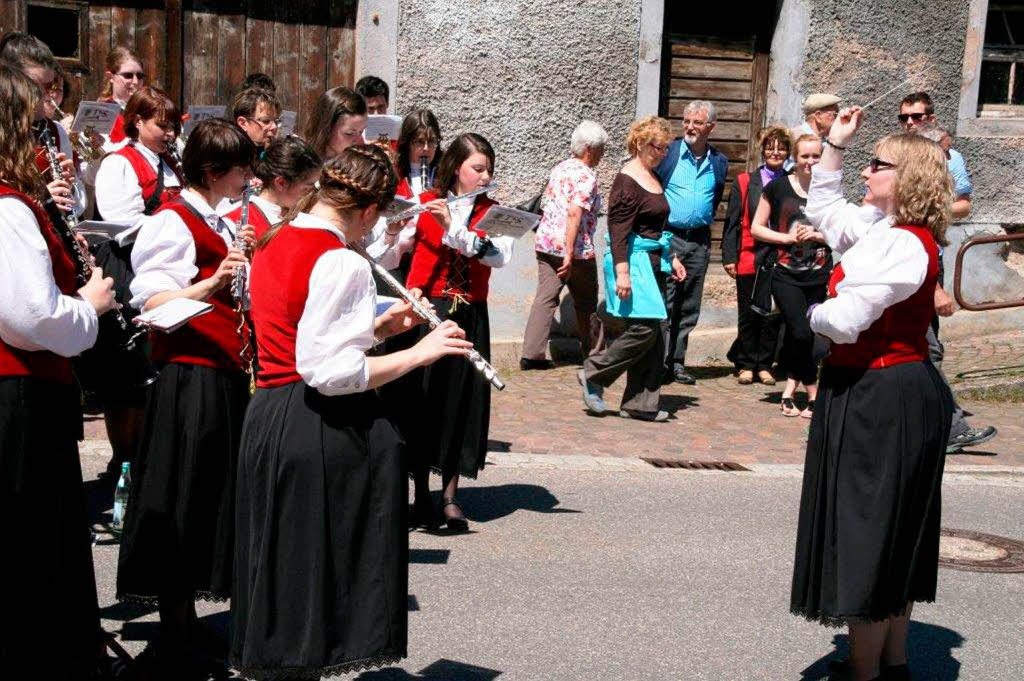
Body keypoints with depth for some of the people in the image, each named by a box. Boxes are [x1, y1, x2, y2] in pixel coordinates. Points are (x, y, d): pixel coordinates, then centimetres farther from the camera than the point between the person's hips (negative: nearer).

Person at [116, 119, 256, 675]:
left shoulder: (222, 225, 17)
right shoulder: (173, 222, -9)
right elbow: (152, 302, -18)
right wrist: (214, 283, -31)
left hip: (225, 375, 9)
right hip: (189, 376, -9)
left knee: (218, 497, 12)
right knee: (185, 500, -2)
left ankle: (188, 619, 24)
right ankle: (174, 634, 9)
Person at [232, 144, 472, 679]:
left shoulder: (272, 246, 11)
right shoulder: (341, 263, -17)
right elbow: (330, 372, -24)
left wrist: (379, 327, 14)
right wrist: (419, 352, -16)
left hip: (266, 420, 9)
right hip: (327, 431, -9)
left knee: (284, 565, 18)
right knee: (321, 573, 2)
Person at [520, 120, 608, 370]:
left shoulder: (559, 169, 12)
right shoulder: (586, 176, -13)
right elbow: (575, 213, -23)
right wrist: (570, 254, -25)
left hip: (545, 243, 7)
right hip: (576, 248, -7)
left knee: (545, 297, 5)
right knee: (586, 303, 10)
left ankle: (532, 354, -2)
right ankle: (593, 354, 24)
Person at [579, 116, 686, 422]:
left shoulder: (653, 177, 17)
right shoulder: (627, 181, -12)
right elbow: (618, 230, -18)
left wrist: (672, 258, 26)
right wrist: (622, 273, -24)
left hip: (653, 262, 9)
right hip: (633, 260, -9)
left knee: (653, 335, 6)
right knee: (644, 328, -16)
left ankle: (641, 403, 10)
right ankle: (593, 375, 0)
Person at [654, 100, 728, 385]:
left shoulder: (719, 162, 8)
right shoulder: (667, 152, -2)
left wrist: (704, 226, 9)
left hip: (699, 242, 4)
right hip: (668, 237, -4)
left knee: (689, 308, 8)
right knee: (664, 305, -6)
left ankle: (677, 362, 16)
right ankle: (660, 362, -1)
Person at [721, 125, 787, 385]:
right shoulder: (744, 182, 6)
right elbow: (732, 222, 4)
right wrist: (729, 257, -3)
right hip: (749, 258, -1)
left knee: (773, 316, 4)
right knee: (748, 315, 5)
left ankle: (764, 365, 16)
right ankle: (746, 365, 16)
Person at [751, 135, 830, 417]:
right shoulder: (777, 188, 0)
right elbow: (756, 228, 3)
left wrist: (818, 235, -8)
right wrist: (787, 237, -10)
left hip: (818, 276, 3)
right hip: (786, 274, -3)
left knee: (797, 336, 5)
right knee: (801, 333, -14)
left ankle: (789, 392, 16)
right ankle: (814, 395, -3)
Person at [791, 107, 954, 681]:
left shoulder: (904, 245, -21)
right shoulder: (881, 227, 10)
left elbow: (844, 321, -26)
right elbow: (824, 209, 28)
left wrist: (813, 314, -4)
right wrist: (835, 145, 21)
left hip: (881, 399, -10)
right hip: (896, 393, 10)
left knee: (867, 531, -2)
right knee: (893, 536, 17)